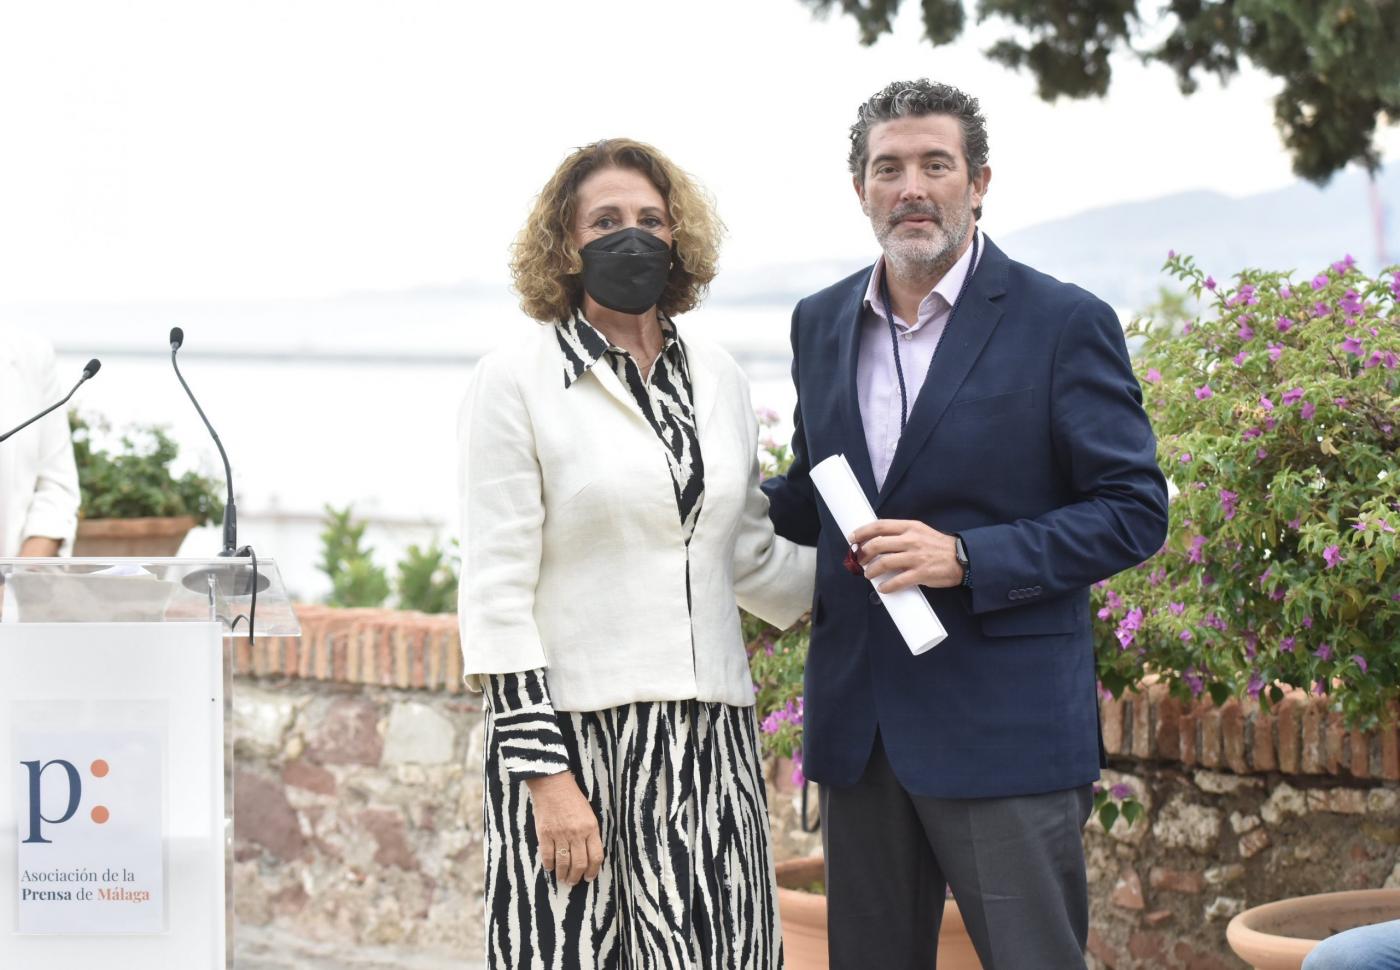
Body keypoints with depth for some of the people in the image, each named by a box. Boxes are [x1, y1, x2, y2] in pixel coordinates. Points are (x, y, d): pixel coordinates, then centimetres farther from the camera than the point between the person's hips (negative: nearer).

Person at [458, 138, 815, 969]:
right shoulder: (516, 380, -2)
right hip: (578, 740, -4)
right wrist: (544, 771, -12)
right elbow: (498, 594, -7)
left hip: (710, 743, 4)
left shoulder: (718, 377, 12)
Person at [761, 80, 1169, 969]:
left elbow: (1134, 511, -8)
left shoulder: (1063, 322, -6)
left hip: (1004, 727, -5)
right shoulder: (821, 324, 11)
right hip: (860, 720, 5)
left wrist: (966, 559, -18)